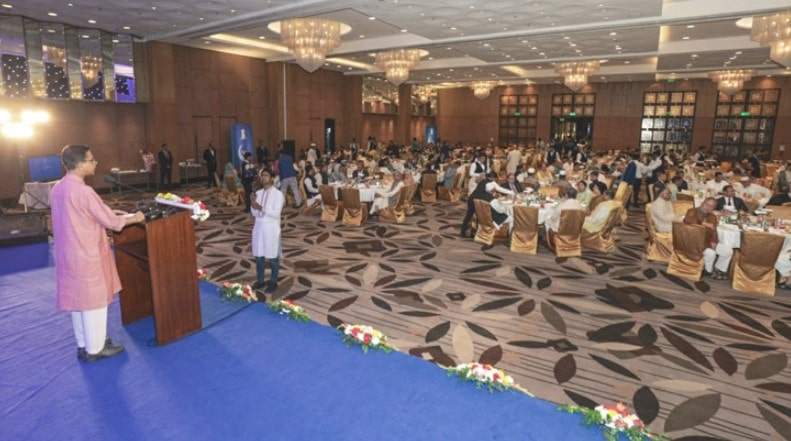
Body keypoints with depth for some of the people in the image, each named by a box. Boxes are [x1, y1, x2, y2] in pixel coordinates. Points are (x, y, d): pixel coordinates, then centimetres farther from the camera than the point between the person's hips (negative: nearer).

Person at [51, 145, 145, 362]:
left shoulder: (57, 189, 6)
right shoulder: (83, 191, -22)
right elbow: (109, 221, -16)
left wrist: (107, 213, 16)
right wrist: (134, 218, -1)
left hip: (67, 254, 9)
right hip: (87, 256, -9)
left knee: (77, 300, 18)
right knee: (94, 301, 5)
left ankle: (84, 345, 31)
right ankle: (95, 349, 17)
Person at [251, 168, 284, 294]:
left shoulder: (278, 194, -11)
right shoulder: (258, 193, 7)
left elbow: (276, 214, -18)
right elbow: (254, 214, 6)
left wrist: (262, 208, -25)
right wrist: (254, 206, -14)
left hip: (271, 229, -6)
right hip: (259, 227, 6)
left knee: (273, 258, 7)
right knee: (259, 256, 15)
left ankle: (273, 283, 21)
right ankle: (260, 281, 30)